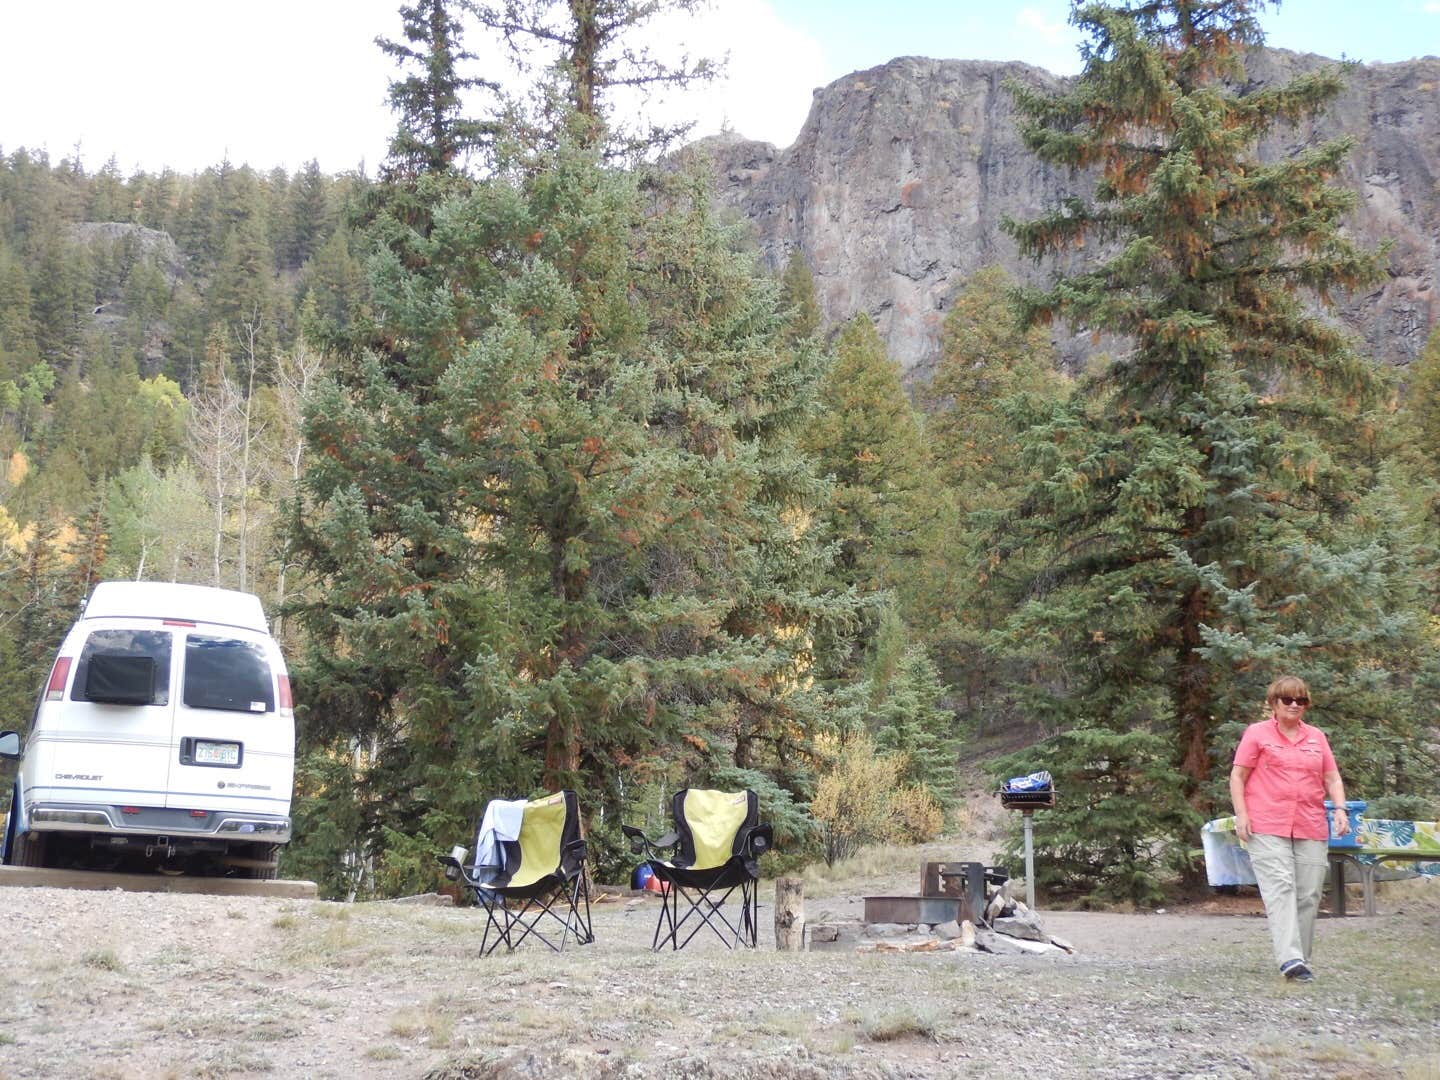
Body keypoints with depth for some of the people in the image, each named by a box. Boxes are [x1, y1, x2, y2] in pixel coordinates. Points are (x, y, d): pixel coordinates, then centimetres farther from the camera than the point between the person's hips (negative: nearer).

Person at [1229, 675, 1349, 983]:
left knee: (1309, 894, 3)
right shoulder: (1257, 733, 5)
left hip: (1311, 829, 4)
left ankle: (1301, 959, 13)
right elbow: (1237, 776, 3)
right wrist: (1242, 815, -7)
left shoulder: (1317, 737, 17)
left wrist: (1340, 809, 2)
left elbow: (1332, 778, 18)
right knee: (1280, 888, -15)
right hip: (1267, 828, -4)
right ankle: (1290, 958, -23)